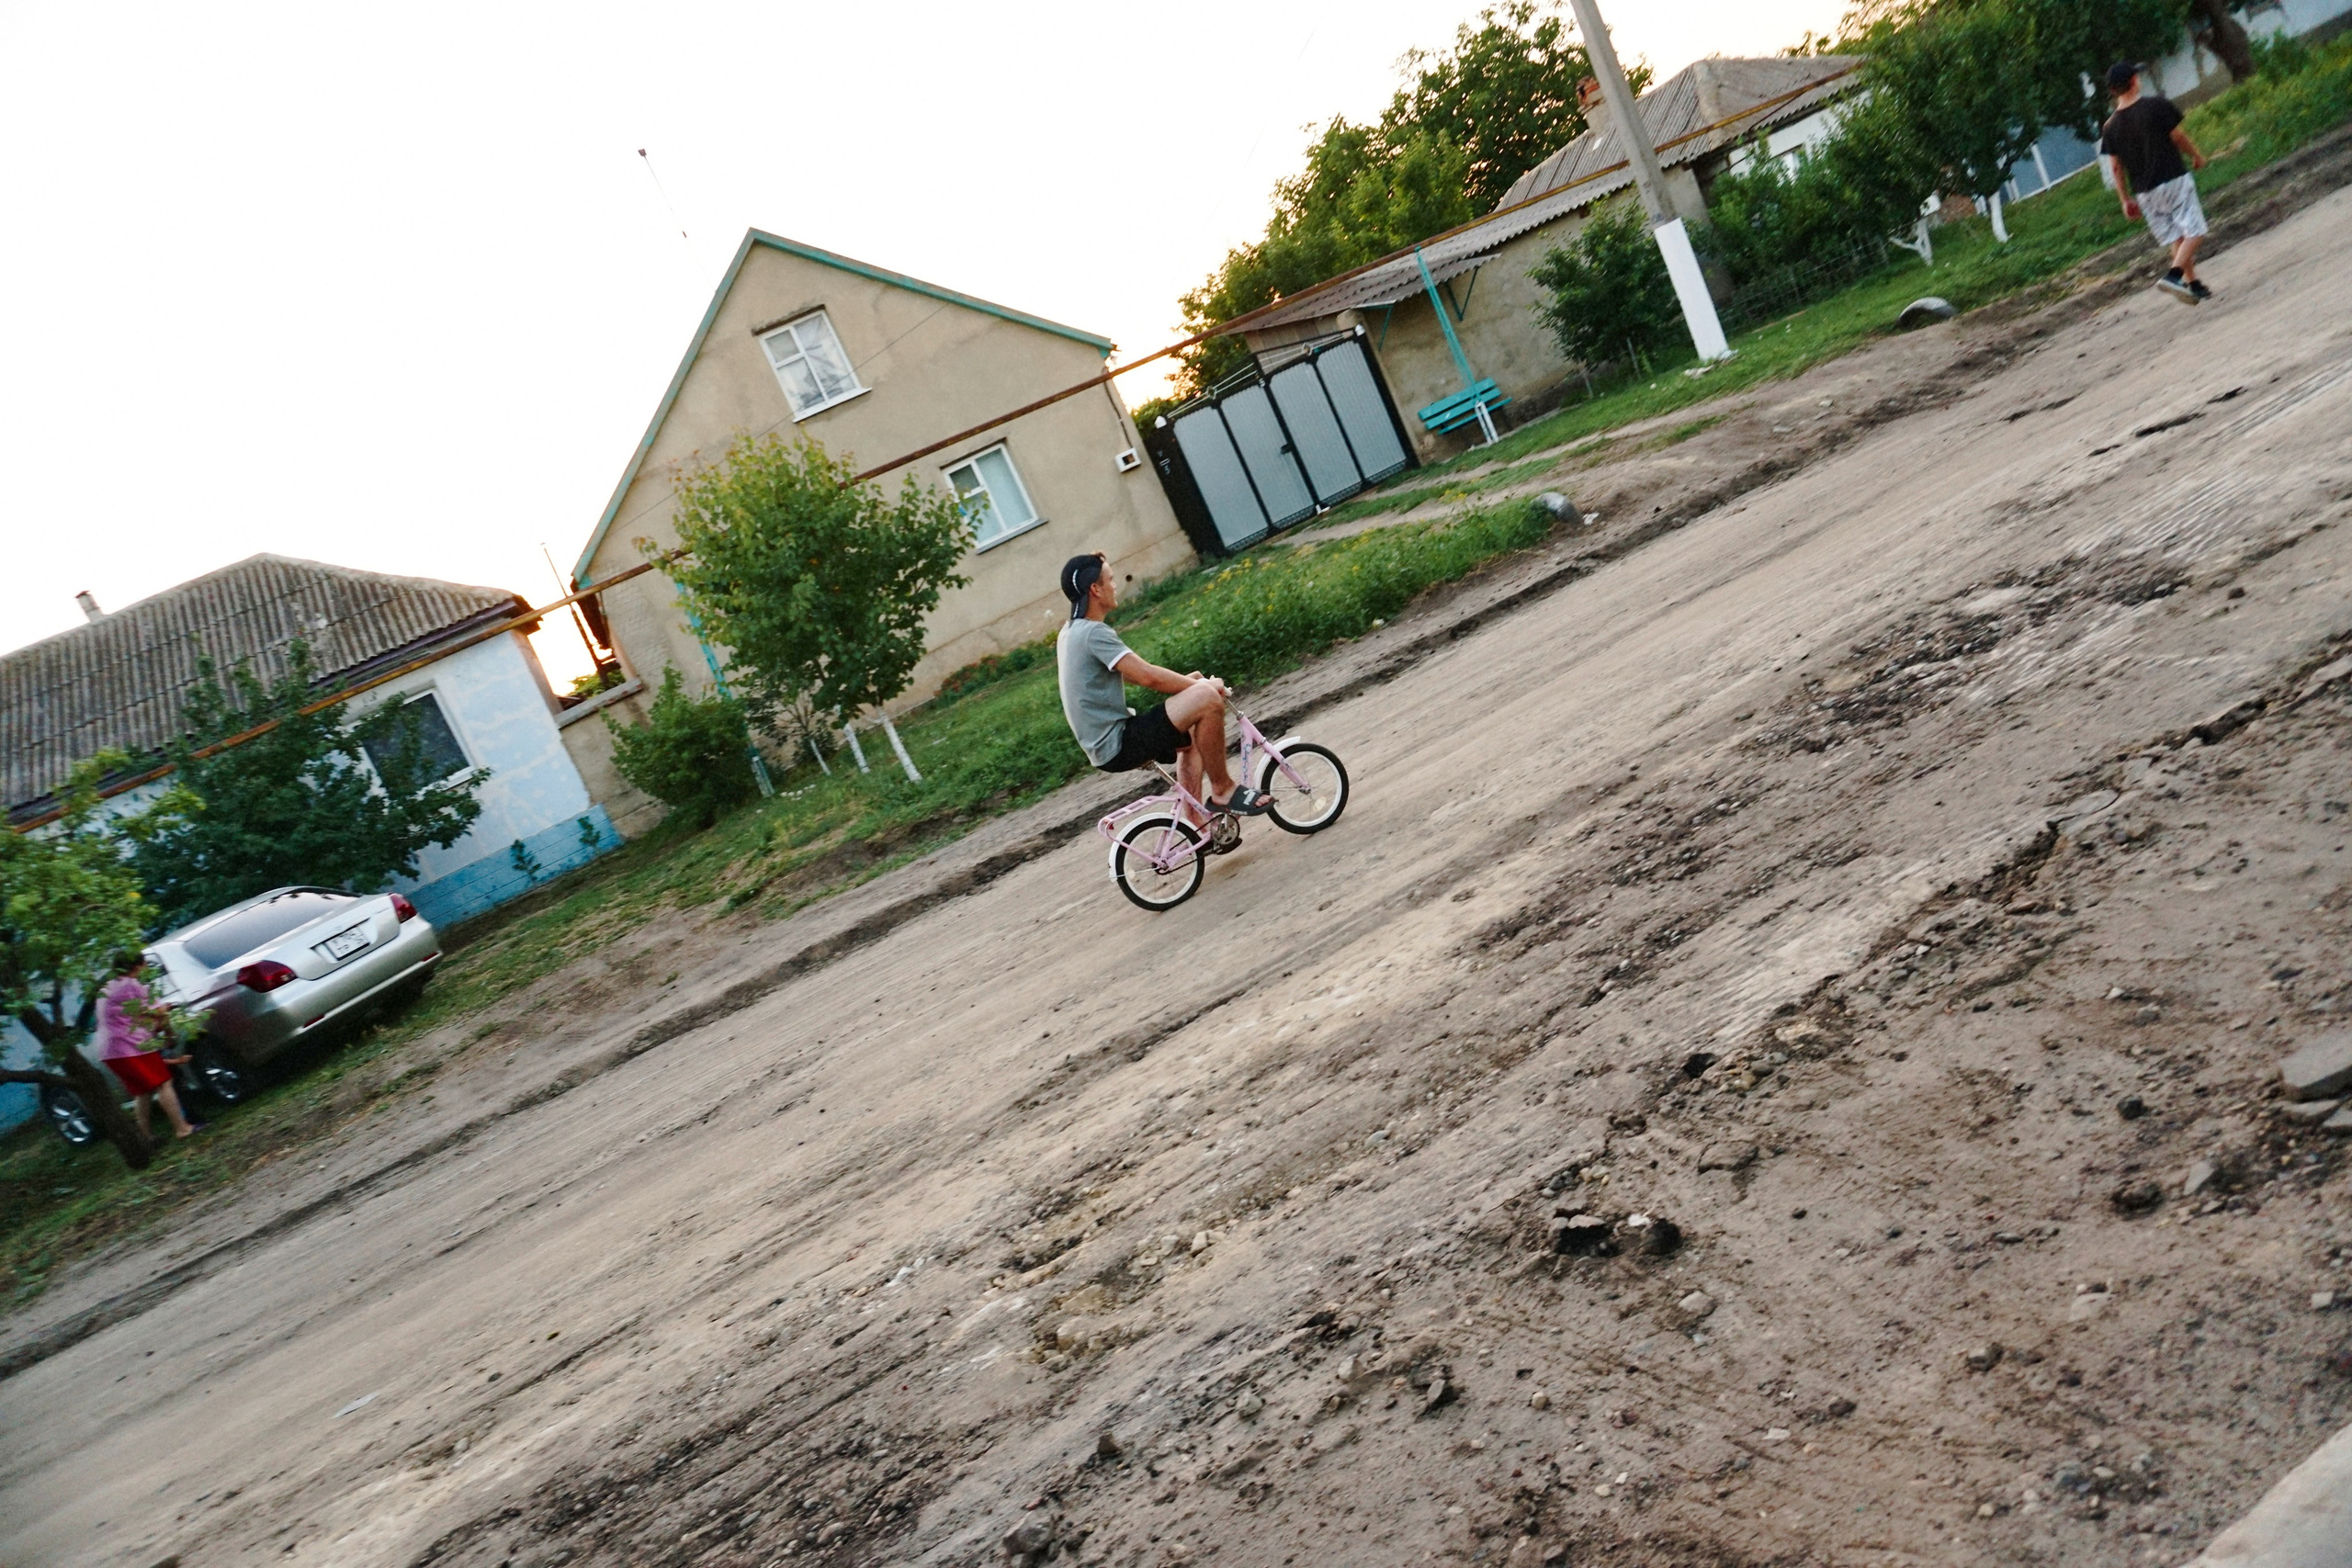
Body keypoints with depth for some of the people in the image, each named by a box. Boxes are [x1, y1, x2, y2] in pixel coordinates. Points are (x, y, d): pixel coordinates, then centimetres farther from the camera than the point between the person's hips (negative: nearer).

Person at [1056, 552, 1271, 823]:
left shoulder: (1069, 633, 14)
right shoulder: (1093, 633, -18)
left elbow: (1130, 675, 22)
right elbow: (1148, 677, -24)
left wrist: (1185, 681, 14)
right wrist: (1203, 685, -9)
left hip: (1102, 747, 11)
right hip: (1118, 746, -11)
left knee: (1190, 736, 32)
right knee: (1206, 698, -21)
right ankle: (1223, 790, -6)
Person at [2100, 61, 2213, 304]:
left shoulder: (2110, 126, 2)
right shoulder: (2157, 105, -10)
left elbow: (2116, 168, 4)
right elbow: (2178, 137, -4)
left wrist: (2126, 200, 11)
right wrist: (2197, 156, 14)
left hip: (2144, 192, 5)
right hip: (2173, 179, -5)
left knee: (2177, 239, 14)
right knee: (2194, 232, -2)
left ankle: (2194, 285, 15)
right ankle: (2174, 275, -23)